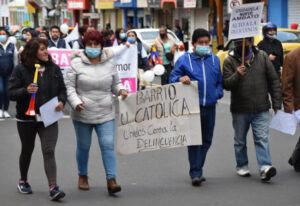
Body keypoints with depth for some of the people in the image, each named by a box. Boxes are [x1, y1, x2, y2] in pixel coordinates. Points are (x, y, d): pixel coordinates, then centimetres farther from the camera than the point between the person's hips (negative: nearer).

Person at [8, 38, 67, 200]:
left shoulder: (54, 69, 4)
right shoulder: (21, 70, -6)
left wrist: (61, 101, -10)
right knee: (27, 150, 16)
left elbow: (62, 89, 10)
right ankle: (23, 181, 37)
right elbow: (11, 93, -8)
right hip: (27, 118, -1)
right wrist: (26, 91, -27)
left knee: (49, 151, -11)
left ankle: (53, 187, -15)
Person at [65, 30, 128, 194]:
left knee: (108, 145, -7)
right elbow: (69, 87, -4)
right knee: (83, 146, 12)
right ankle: (82, 176, 32)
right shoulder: (77, 63, -4)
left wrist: (120, 90, -6)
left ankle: (111, 180, -5)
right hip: (82, 114, -1)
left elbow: (115, 83, 16)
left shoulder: (109, 62, 5)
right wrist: (76, 102, -19)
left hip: (105, 114, 1)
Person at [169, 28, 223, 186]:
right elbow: (172, 78, 1)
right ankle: (195, 173, -4)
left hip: (210, 106, 4)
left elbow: (220, 81, 18)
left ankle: (198, 169, 24)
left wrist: (218, 93, 1)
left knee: (207, 140, 11)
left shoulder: (214, 59, 11)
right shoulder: (184, 60, 0)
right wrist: (180, 79, -20)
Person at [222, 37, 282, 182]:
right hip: (239, 110, 0)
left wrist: (276, 103, 3)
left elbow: (274, 81, 7)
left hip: (261, 109, 0)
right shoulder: (230, 60, -2)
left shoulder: (262, 57, 2)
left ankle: (265, 168, -12)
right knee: (240, 140, 12)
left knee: (262, 138, -7)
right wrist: (236, 75, -29)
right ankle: (242, 166, 27)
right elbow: (226, 84, -9)